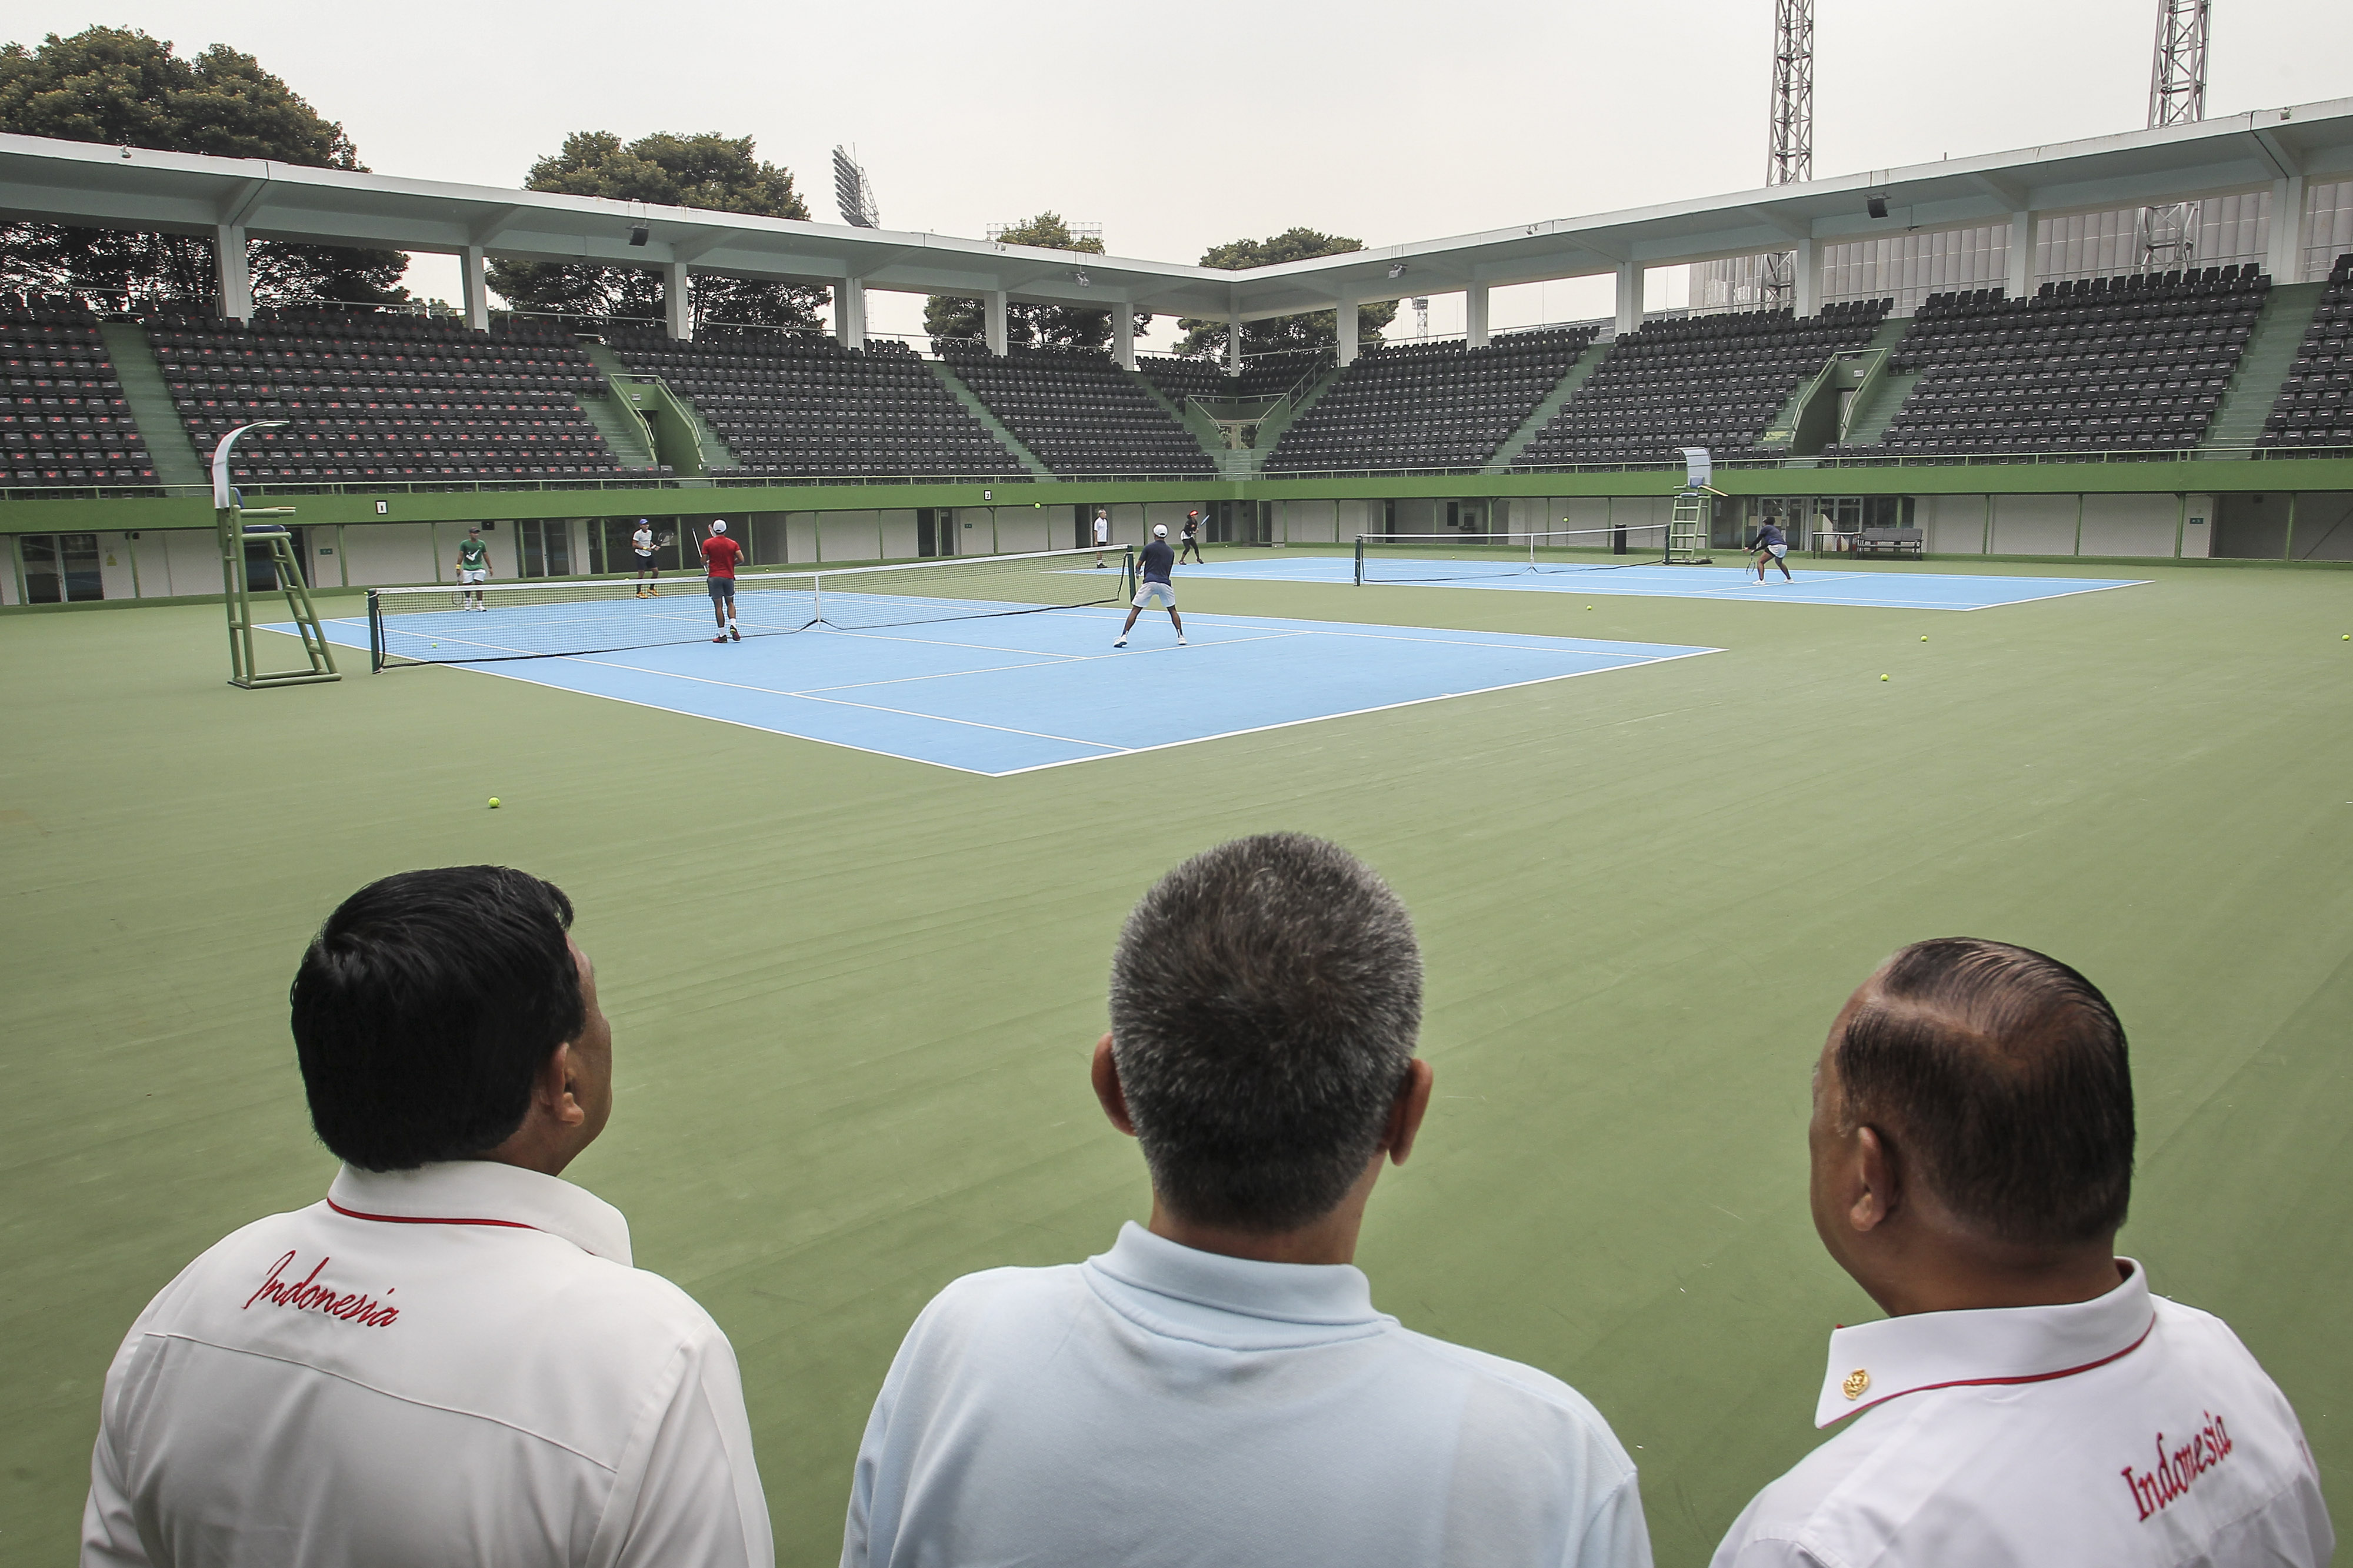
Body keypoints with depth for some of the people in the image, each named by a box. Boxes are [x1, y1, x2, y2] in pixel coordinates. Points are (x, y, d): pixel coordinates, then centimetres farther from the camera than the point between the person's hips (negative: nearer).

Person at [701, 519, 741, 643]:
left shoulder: (708, 543, -2)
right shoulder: (733, 544, 3)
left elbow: (703, 561, -5)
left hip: (715, 577, -2)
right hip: (729, 577, 2)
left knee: (718, 606, 2)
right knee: (730, 603, 18)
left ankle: (722, 635, 2)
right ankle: (733, 626, -4)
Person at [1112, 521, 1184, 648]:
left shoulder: (1149, 547, 6)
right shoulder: (1171, 552, 18)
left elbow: (1138, 566, 14)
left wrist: (1138, 572, 37)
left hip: (1150, 582, -3)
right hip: (1165, 583, 3)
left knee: (1135, 610, 3)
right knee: (1172, 610, 19)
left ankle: (1124, 636, -4)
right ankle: (1181, 636, 12)